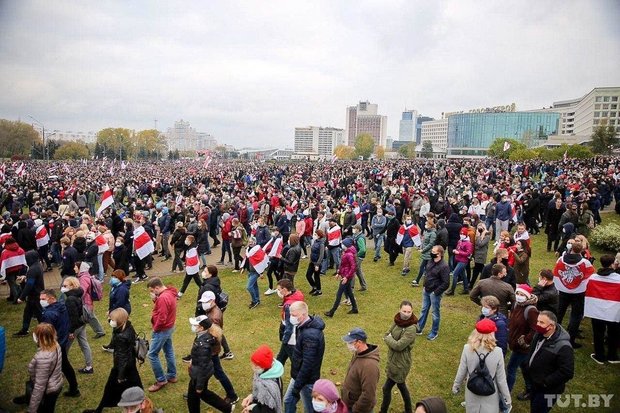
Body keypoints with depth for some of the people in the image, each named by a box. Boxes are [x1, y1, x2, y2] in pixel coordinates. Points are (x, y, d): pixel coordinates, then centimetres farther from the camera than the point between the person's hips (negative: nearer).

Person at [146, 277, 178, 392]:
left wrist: (155, 328, -13)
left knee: (152, 354, 1)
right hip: (169, 327, 10)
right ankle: (172, 376, 30)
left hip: (162, 330, -10)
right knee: (169, 352, 18)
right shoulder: (169, 292, 3)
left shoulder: (163, 298, -29)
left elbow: (161, 318, -29)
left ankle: (161, 380, 9)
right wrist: (155, 299, -6)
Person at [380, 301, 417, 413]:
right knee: (401, 385, 24)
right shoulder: (397, 321, -4)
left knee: (387, 388, 4)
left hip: (400, 363, -7)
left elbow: (399, 346, -27)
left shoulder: (411, 328, -26)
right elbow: (386, 335, 4)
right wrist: (392, 341, -15)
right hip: (393, 359, 7)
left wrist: (388, 339, -12)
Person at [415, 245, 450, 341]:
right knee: (424, 310, 19)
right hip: (426, 291, 8)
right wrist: (424, 286, 10)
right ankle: (419, 328, 33)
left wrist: (436, 292, -18)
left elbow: (446, 283, -22)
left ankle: (434, 332, 27)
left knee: (435, 313, 10)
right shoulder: (431, 262, 0)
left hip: (435, 293, -8)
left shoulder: (444, 266, -24)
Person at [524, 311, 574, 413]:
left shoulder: (563, 346, -29)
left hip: (547, 390, -8)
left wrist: (545, 382, -24)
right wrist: (527, 368, 6)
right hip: (534, 384, 8)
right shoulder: (539, 334, -3)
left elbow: (567, 372, -29)